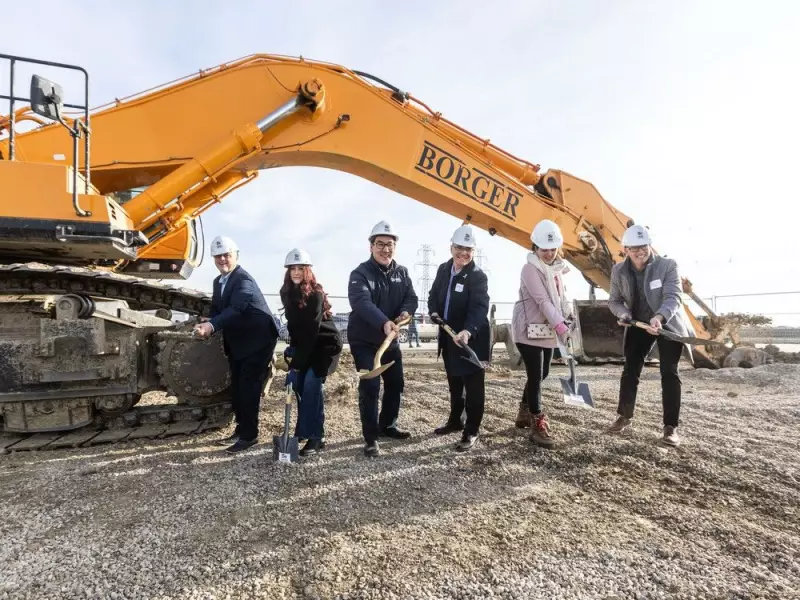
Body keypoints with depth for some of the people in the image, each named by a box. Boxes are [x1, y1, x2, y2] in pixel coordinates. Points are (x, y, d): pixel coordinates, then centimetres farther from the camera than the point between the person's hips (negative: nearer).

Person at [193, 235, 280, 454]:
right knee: (237, 387, 14)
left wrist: (212, 326, -47)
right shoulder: (218, 281, 10)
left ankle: (249, 435, 3)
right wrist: (207, 326, -12)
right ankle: (241, 430, 27)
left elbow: (236, 308, -35)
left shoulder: (244, 280, -20)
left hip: (257, 340, -9)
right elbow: (217, 310, 10)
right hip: (237, 342, 9)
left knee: (249, 387, -7)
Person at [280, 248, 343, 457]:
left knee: (311, 383, -16)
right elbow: (293, 325, 6)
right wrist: (293, 350, -3)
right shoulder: (287, 293, 0)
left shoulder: (316, 294, -22)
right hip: (304, 344, 7)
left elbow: (312, 329, -25)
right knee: (294, 381, -1)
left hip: (325, 343, -7)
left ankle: (315, 436, -10)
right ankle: (304, 428, 17)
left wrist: (298, 361, -25)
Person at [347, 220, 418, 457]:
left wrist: (405, 311, -25)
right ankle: (371, 438, 3)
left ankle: (387, 425, 36)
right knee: (370, 386, -11)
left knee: (395, 384, 15)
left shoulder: (402, 272, 2)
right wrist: (384, 323, -52)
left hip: (391, 340, 6)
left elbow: (411, 297, -1)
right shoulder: (360, 273, -18)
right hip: (364, 340, -6)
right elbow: (362, 303, -35)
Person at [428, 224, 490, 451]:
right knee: (454, 382, 21)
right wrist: (434, 312, -6)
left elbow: (479, 308, -28)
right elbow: (434, 294, 14)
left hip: (472, 338, -7)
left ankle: (471, 431, 15)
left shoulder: (478, 276, -17)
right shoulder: (443, 269, 4)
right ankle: (455, 421, 38)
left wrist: (468, 331, -44)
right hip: (448, 335, 7)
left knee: (473, 385, 2)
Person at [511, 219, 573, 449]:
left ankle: (526, 412, 35)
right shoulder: (530, 268, -15)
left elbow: (561, 296, 14)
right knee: (535, 377, -7)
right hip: (529, 329, -9)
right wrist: (560, 326, -29)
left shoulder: (556, 267, 13)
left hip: (548, 330, 9)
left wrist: (567, 318, -3)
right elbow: (543, 300, -23)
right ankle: (538, 426, 3)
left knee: (542, 374, 16)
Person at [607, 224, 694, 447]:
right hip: (639, 325, 3)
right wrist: (623, 314, -24)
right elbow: (614, 301, -2)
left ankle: (671, 427, 1)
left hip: (668, 324, -3)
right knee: (630, 370, 4)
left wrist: (660, 317, -48)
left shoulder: (668, 265, -20)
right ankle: (624, 417, 21)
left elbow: (673, 297, -28)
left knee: (669, 372, -8)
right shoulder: (619, 270, -10)